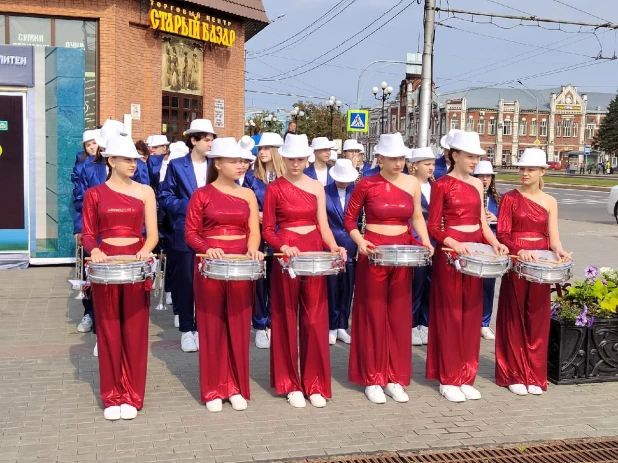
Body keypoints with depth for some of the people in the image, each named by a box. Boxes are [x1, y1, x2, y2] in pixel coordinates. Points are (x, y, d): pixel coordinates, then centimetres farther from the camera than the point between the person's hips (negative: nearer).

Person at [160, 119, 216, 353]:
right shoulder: (176, 165, 2)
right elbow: (165, 196, -1)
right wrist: (187, 207, -14)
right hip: (186, 233, -2)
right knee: (186, 282, 3)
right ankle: (187, 330, 14)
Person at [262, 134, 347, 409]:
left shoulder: (317, 187, 8)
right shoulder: (275, 189, -1)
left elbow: (323, 226, 7)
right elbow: (267, 230, 0)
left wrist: (334, 247, -11)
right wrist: (284, 247, -18)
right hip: (287, 254, -2)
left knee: (315, 319, 2)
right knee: (287, 319, 3)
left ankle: (314, 383, 13)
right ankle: (290, 384, 14)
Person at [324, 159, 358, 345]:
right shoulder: (324, 192, -3)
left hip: (351, 247, 2)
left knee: (347, 289, 7)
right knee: (332, 288, 3)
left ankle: (342, 327, 17)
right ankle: (332, 328, 13)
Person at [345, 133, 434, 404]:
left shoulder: (412, 184, 3)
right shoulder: (366, 184, -7)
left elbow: (417, 217, 13)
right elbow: (349, 219, 0)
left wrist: (425, 241, -3)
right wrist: (359, 240, -17)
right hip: (374, 252, -3)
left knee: (399, 315, 7)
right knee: (373, 315, 2)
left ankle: (395, 378, 18)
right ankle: (372, 379, 13)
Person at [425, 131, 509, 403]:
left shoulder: (477, 185, 12)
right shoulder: (441, 185, -6)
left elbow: (482, 223, 14)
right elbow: (433, 226, -8)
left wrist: (495, 243, -4)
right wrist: (454, 244, -24)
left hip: (475, 250, 6)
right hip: (450, 252, -6)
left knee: (471, 314, 8)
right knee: (450, 314, 0)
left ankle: (466, 376, 18)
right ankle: (448, 379, 10)